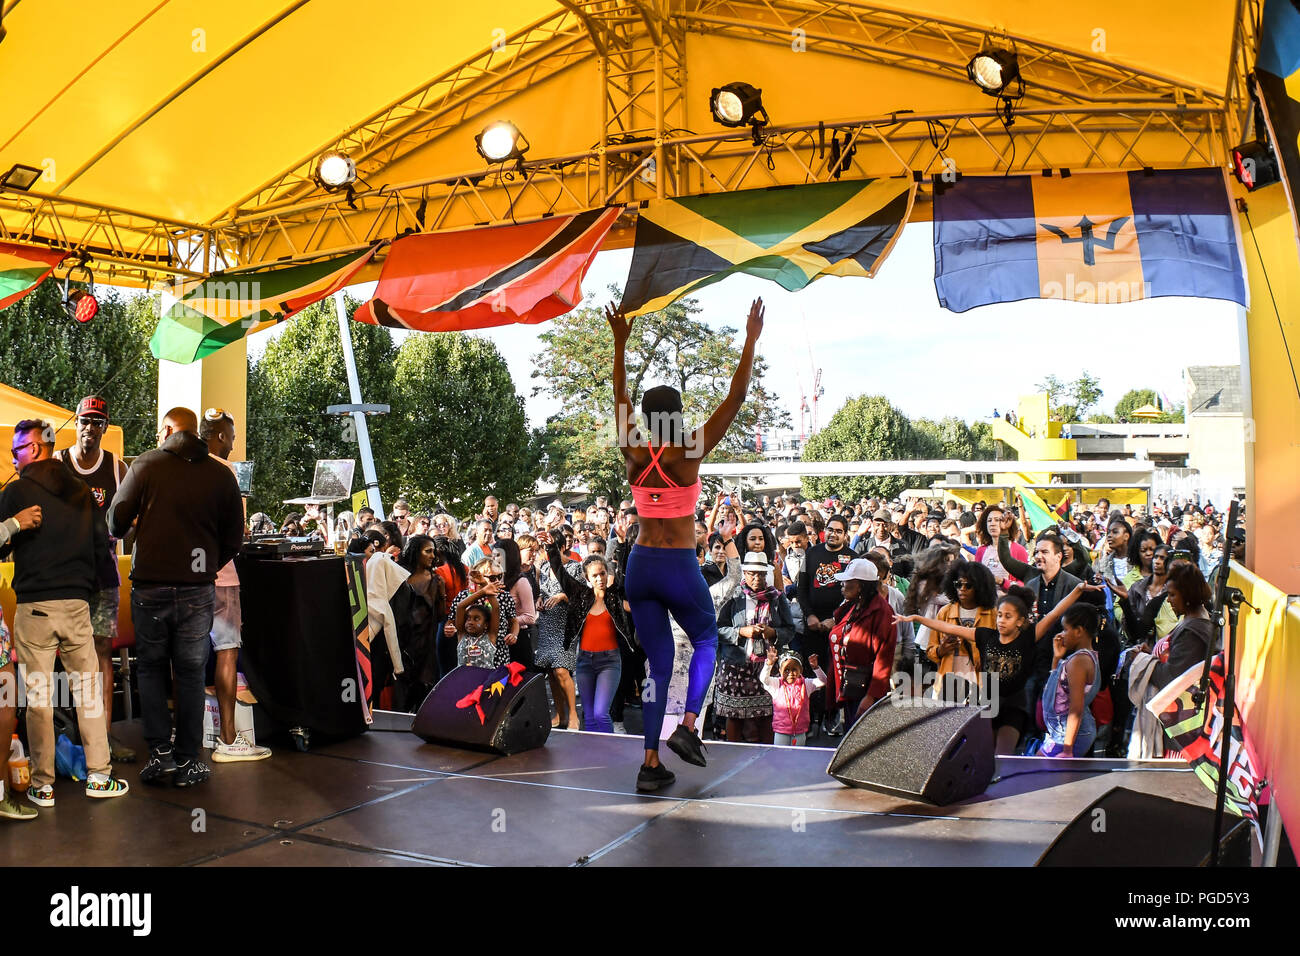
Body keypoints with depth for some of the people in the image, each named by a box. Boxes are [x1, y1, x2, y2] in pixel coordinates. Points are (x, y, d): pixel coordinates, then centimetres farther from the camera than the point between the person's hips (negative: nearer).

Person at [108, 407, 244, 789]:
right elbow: (234, 538, 5)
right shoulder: (221, 475, 3)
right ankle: (187, 763, 11)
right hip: (198, 589, 1)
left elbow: (116, 522, -1)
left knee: (151, 668, 14)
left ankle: (160, 753, 7)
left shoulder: (145, 464, -2)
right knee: (190, 673, 8)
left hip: (150, 585, -1)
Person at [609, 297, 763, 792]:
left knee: (658, 664, 10)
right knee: (707, 640, 22)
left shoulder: (634, 453, 1)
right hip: (680, 566, -4)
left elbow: (619, 397, 15)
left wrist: (620, 343, 22)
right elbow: (735, 399, -8)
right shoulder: (689, 452, -10)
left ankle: (650, 764, 7)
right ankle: (688, 726, 4)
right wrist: (751, 342, -4)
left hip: (640, 565, 4)